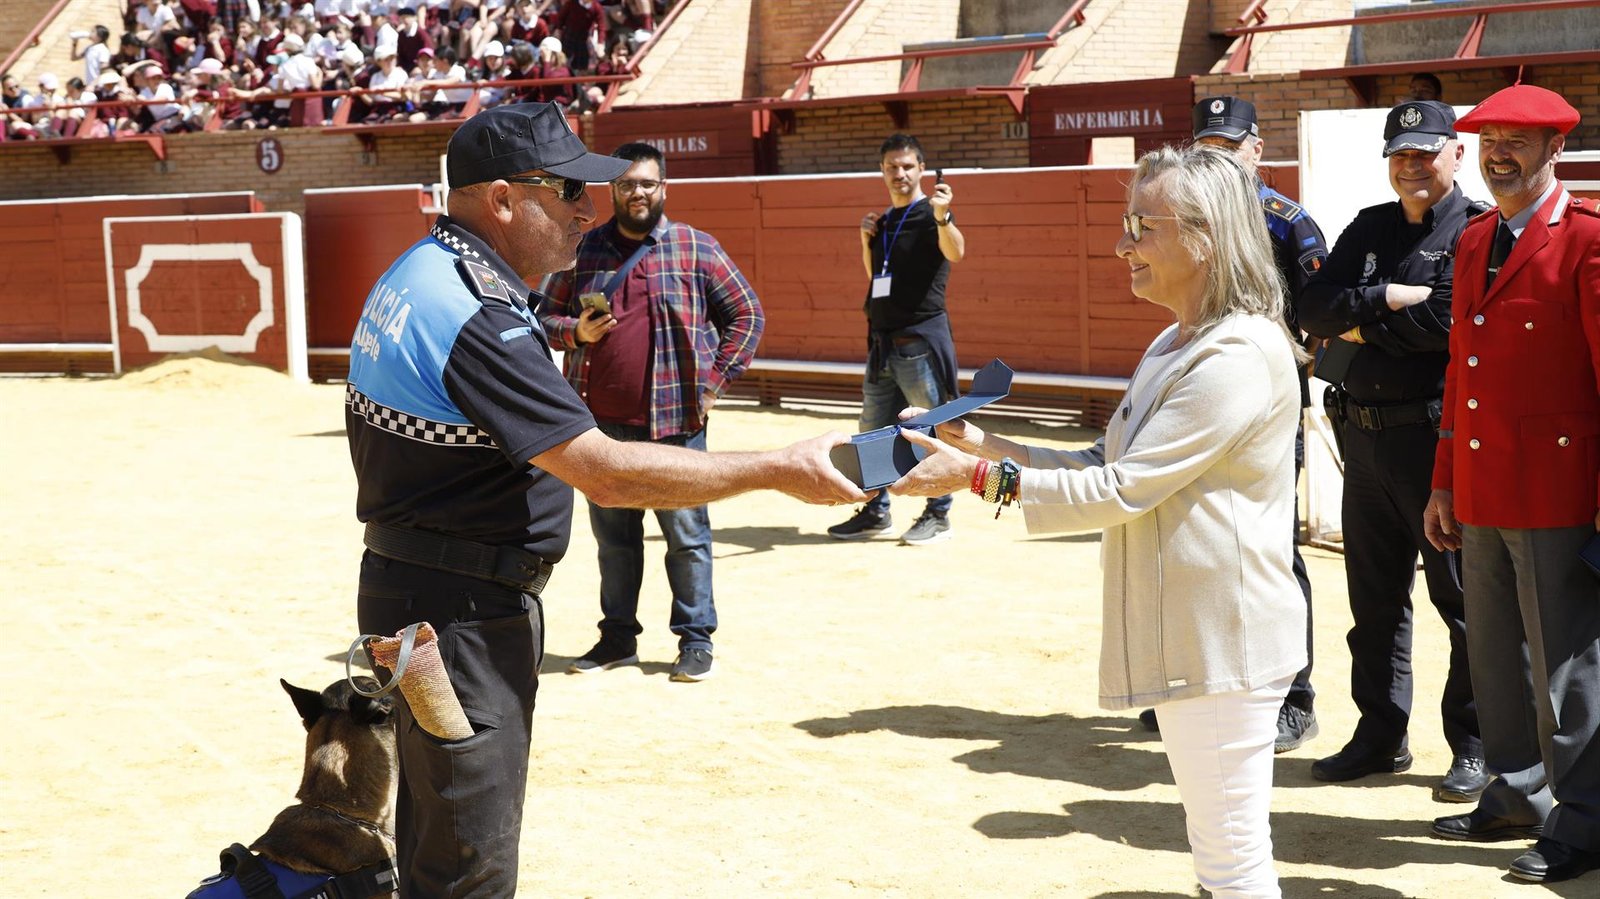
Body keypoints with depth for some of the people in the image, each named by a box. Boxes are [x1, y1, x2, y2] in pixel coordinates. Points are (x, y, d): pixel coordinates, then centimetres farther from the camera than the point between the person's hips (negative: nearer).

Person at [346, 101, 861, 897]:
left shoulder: (417, 275, 9)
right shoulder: (474, 315, -25)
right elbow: (606, 473, -27)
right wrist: (780, 471, -23)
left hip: (414, 591, 11)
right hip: (460, 614, -11)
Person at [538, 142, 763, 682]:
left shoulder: (695, 248, 2)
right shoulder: (584, 251, 10)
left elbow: (746, 314, 5)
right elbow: (547, 318, 16)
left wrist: (715, 380, -2)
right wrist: (575, 331, -6)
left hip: (673, 420, -3)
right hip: (602, 421, 3)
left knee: (687, 534, 2)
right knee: (612, 534, 12)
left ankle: (695, 639, 13)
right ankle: (618, 637, 23)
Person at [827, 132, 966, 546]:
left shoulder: (930, 214, -8)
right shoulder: (884, 220, 14)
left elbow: (955, 252, -28)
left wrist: (943, 218, -48)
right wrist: (866, 240, 6)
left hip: (922, 337, -8)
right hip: (882, 341, 8)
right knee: (872, 430, 13)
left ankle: (938, 515, 5)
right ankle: (876, 512, 24)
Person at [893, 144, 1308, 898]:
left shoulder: (1238, 356, -21)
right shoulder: (1174, 347, 13)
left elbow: (1121, 491, -22)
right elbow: (1106, 465, 15)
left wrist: (978, 477, -17)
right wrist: (987, 446, 4)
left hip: (1222, 640, -10)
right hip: (1183, 637, 10)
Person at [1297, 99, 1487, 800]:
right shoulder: (1370, 229, 15)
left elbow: (1451, 321, -20)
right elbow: (1315, 308, 3)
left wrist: (1362, 327, -8)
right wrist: (1387, 298, -12)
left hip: (1438, 436, -7)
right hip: (1365, 435, 7)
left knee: (1462, 597, 0)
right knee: (1374, 597, 13)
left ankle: (1475, 748, 10)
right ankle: (1381, 736, 24)